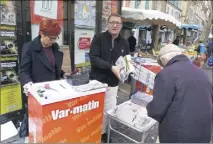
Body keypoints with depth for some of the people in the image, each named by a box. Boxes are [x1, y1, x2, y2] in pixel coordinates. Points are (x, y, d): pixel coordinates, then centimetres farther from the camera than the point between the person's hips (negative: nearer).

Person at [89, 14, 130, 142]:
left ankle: (102, 133, 32)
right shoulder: (98, 38, -7)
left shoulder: (124, 43, 6)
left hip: (113, 84, 3)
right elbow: (93, 58, -16)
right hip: (97, 81, -3)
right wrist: (111, 67, -26)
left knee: (109, 111, 10)